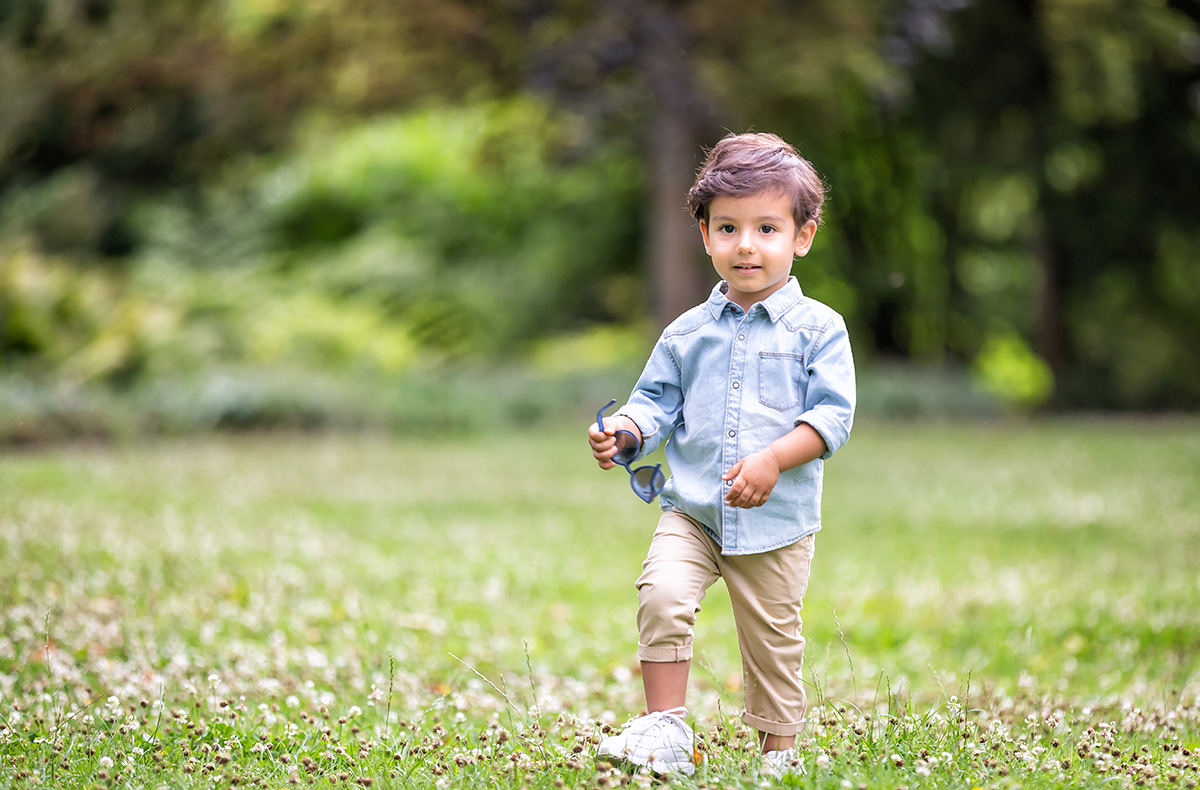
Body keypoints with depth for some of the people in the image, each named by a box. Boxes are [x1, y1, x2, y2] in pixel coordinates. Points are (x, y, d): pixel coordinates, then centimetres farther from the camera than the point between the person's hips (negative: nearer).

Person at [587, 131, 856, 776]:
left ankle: (778, 751, 25)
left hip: (779, 520, -2)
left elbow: (832, 415, -10)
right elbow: (657, 403, 10)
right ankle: (665, 729, -12)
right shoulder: (687, 333, 7)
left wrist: (773, 459, -23)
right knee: (661, 595, -21)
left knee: (772, 639, 7)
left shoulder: (818, 329, -3)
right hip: (690, 511, 2)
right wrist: (624, 431, -13)